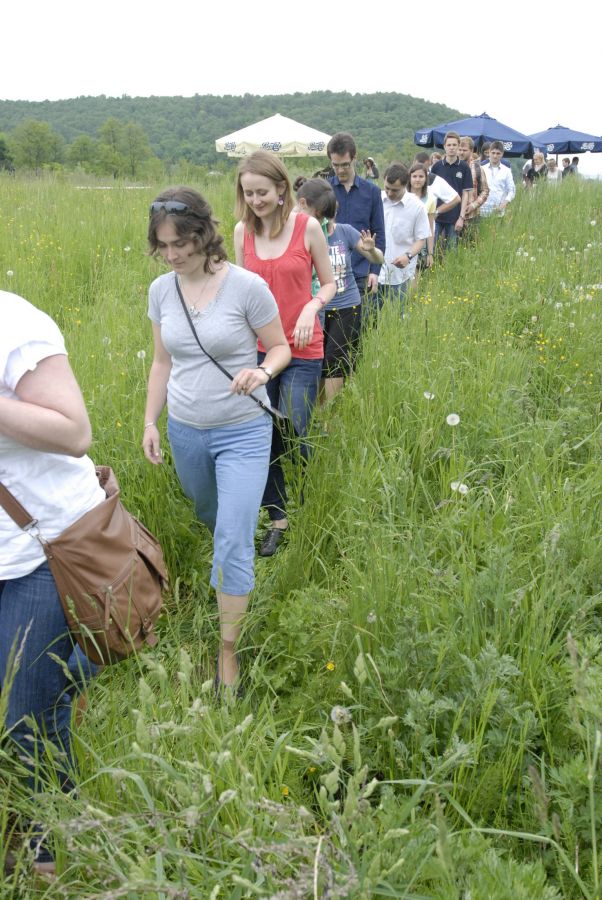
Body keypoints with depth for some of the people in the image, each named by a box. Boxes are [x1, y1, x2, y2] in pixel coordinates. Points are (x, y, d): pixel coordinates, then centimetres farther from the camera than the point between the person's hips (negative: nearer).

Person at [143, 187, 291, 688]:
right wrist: (150, 422, 8)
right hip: (185, 430, 5)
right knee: (208, 516, 23)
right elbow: (162, 362, 10)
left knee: (233, 539, -9)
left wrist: (261, 371, -26)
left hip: (242, 431, -5)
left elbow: (280, 348, -5)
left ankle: (229, 651, 6)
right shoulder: (161, 290, -1)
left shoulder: (247, 287, -16)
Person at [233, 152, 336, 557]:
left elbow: (329, 283, 2)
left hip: (301, 351, -3)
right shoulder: (243, 231, 3)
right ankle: (278, 519, 26)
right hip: (257, 348, 4)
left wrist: (312, 308, -19)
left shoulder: (307, 227, -7)